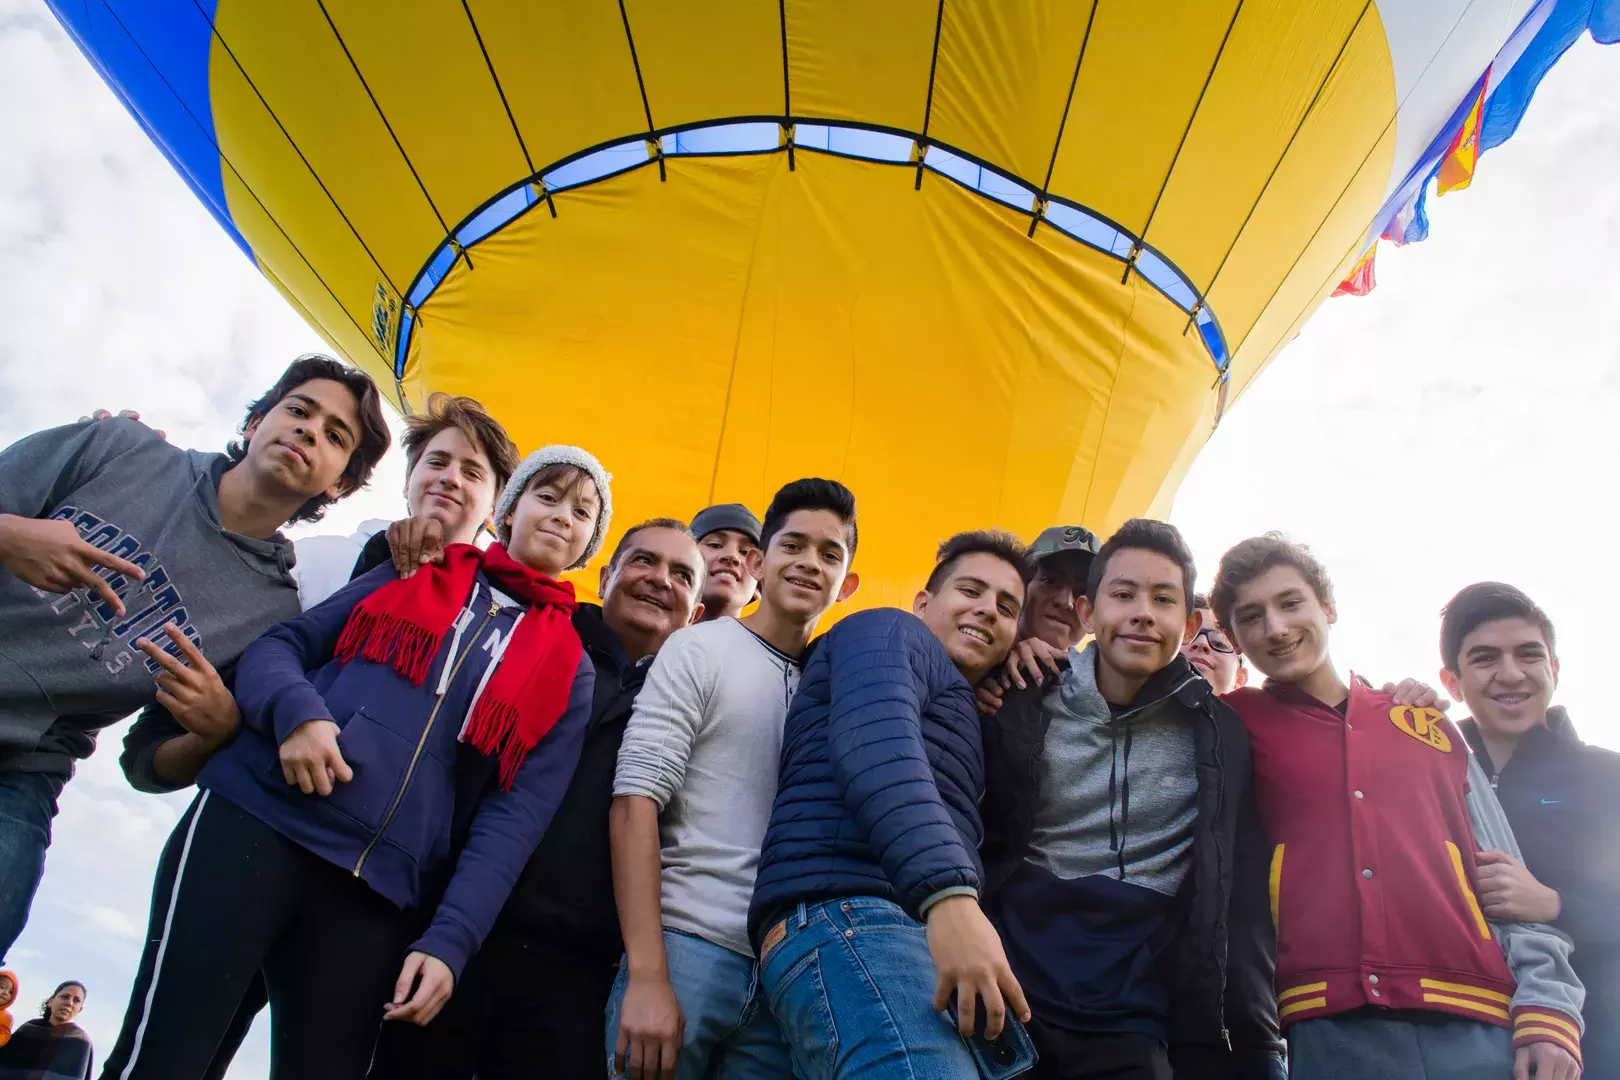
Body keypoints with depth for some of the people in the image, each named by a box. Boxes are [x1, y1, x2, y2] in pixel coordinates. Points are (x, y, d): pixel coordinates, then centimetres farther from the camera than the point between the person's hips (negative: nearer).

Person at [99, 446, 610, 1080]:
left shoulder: (569, 669, 10)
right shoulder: (410, 570, 15)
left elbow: (519, 812, 1)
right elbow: (283, 643, 12)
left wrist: (449, 940, -9)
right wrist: (296, 709, -11)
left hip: (376, 898, 0)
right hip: (252, 823, 0)